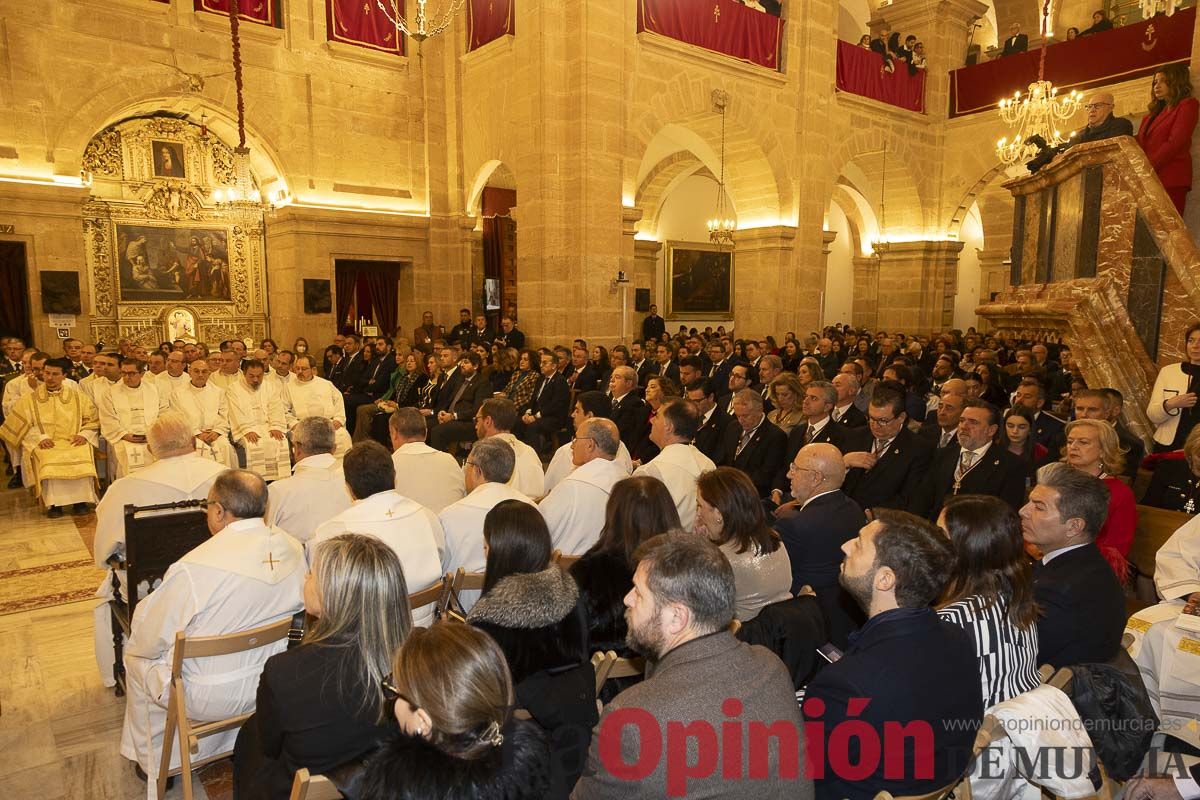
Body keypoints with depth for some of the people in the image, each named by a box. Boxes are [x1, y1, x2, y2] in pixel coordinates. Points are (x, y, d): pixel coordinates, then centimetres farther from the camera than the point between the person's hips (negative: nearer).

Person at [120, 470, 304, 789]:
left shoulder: (193, 569, -29)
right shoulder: (293, 549, -13)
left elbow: (149, 640, -15)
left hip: (209, 699, -5)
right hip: (273, 684, 5)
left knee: (136, 658, 23)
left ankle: (154, 762, 42)